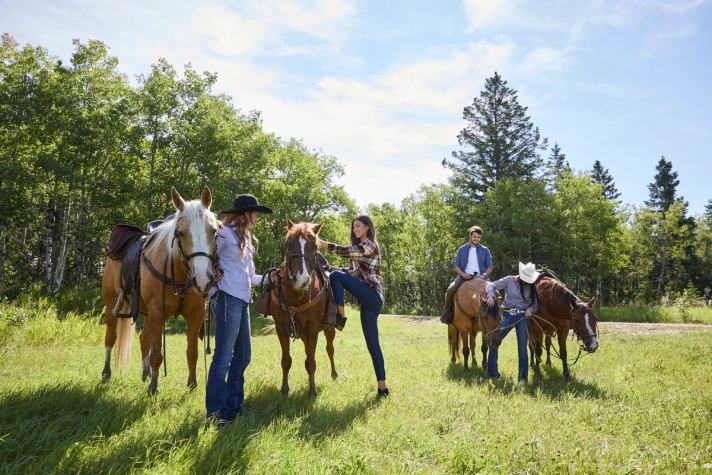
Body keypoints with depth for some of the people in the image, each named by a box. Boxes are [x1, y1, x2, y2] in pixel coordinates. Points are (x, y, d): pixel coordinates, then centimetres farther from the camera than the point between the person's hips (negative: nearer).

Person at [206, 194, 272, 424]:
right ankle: (216, 411, 3)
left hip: (243, 301, 9)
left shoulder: (246, 239, 20)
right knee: (223, 356, -5)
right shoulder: (225, 233, -6)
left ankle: (233, 406, 23)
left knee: (243, 355, 13)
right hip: (228, 299, -9)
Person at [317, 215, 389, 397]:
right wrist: (330, 268, 11)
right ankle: (382, 386, 5)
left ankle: (340, 316, -14)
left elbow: (347, 251, -20)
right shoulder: (360, 247, 24)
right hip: (368, 299, 9)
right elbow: (354, 271, 22)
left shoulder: (370, 245, -5)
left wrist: (324, 244, -21)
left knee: (336, 276, -17)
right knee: (372, 342, 5)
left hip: (372, 295, -9)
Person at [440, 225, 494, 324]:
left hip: (479, 277, 1)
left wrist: (483, 275, -13)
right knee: (450, 290, -25)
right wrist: (463, 274, -13)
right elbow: (456, 266, 6)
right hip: (464, 276, -1)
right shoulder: (462, 249, 7)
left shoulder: (485, 250, 9)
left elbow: (490, 266, 7)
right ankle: (447, 311, -4)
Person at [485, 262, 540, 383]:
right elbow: (492, 285, -4)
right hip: (507, 315, -1)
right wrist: (491, 295, -24)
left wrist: (530, 309, -12)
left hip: (522, 317, 1)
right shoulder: (509, 280, 0)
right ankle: (492, 373, 11)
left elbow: (536, 304, 10)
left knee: (522, 348, 1)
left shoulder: (532, 287, 6)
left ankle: (523, 377, 14)